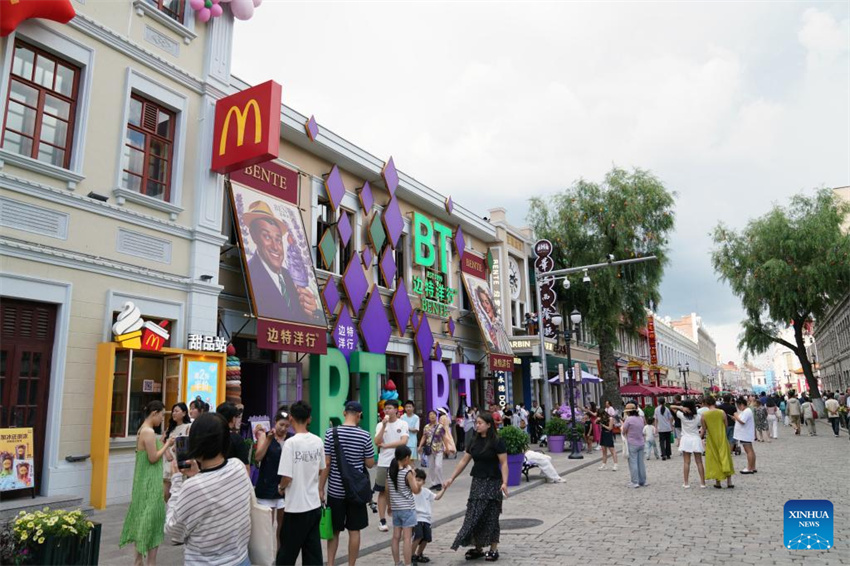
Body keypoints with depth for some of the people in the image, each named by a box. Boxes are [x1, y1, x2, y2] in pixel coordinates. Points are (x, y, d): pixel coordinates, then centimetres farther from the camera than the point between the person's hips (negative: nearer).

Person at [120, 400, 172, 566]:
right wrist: (166, 445, -11)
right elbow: (153, 458, -20)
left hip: (143, 481, 10)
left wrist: (162, 444, 12)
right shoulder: (149, 432, -19)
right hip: (150, 482, -10)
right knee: (152, 518, -2)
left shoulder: (142, 430, 11)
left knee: (142, 516, 15)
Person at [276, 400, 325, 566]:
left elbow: (287, 477, -18)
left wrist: (281, 488, 2)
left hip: (297, 507, -5)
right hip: (314, 504, 5)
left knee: (287, 552, 9)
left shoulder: (291, 443, -18)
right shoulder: (318, 441, 0)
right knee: (313, 550, 13)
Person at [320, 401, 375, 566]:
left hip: (335, 490, 1)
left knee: (334, 530, 15)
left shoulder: (331, 433, -8)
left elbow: (326, 464, -8)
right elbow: (370, 464, -2)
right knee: (354, 531, 10)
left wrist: (320, 488, 0)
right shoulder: (365, 436, -9)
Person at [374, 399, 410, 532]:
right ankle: (382, 521, 9)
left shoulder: (403, 424, -1)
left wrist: (386, 445, -13)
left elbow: (403, 441, -13)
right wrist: (384, 425, -15)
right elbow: (377, 442, -8)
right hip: (383, 463, 1)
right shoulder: (380, 425, 4)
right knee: (383, 491, 3)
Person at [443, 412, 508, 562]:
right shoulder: (474, 442, 7)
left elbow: (504, 463, -12)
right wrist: (451, 478, 7)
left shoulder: (497, 442, -9)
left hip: (492, 483, -5)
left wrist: (504, 482, -23)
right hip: (477, 482, 5)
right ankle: (477, 548, 17)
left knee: (490, 517, 1)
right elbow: (463, 461, 10)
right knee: (474, 516, 4)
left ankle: (493, 550, 15)